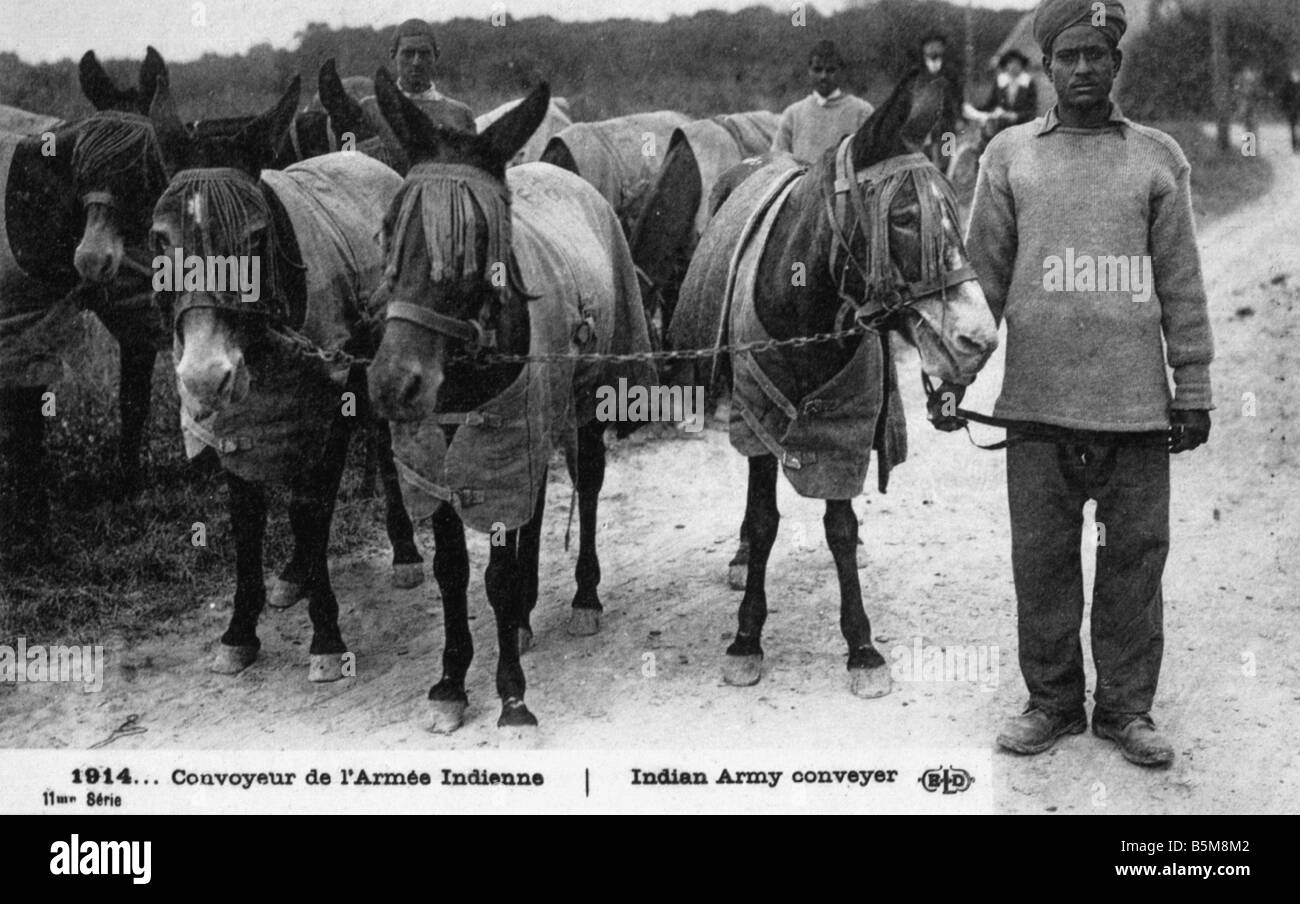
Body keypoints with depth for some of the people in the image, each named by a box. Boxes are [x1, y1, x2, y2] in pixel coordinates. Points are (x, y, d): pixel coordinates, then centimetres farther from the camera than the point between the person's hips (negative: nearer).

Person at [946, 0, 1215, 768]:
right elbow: (981, 273, 7)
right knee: (1041, 558, 6)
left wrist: (1194, 387, 3)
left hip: (1137, 402, 0)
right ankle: (1053, 700, 21)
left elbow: (1182, 284, 6)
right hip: (1038, 399, 0)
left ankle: (1127, 706, 18)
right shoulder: (1010, 155, 7)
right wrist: (953, 373, 2)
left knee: (1135, 557, 5)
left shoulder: (1158, 157, 7)